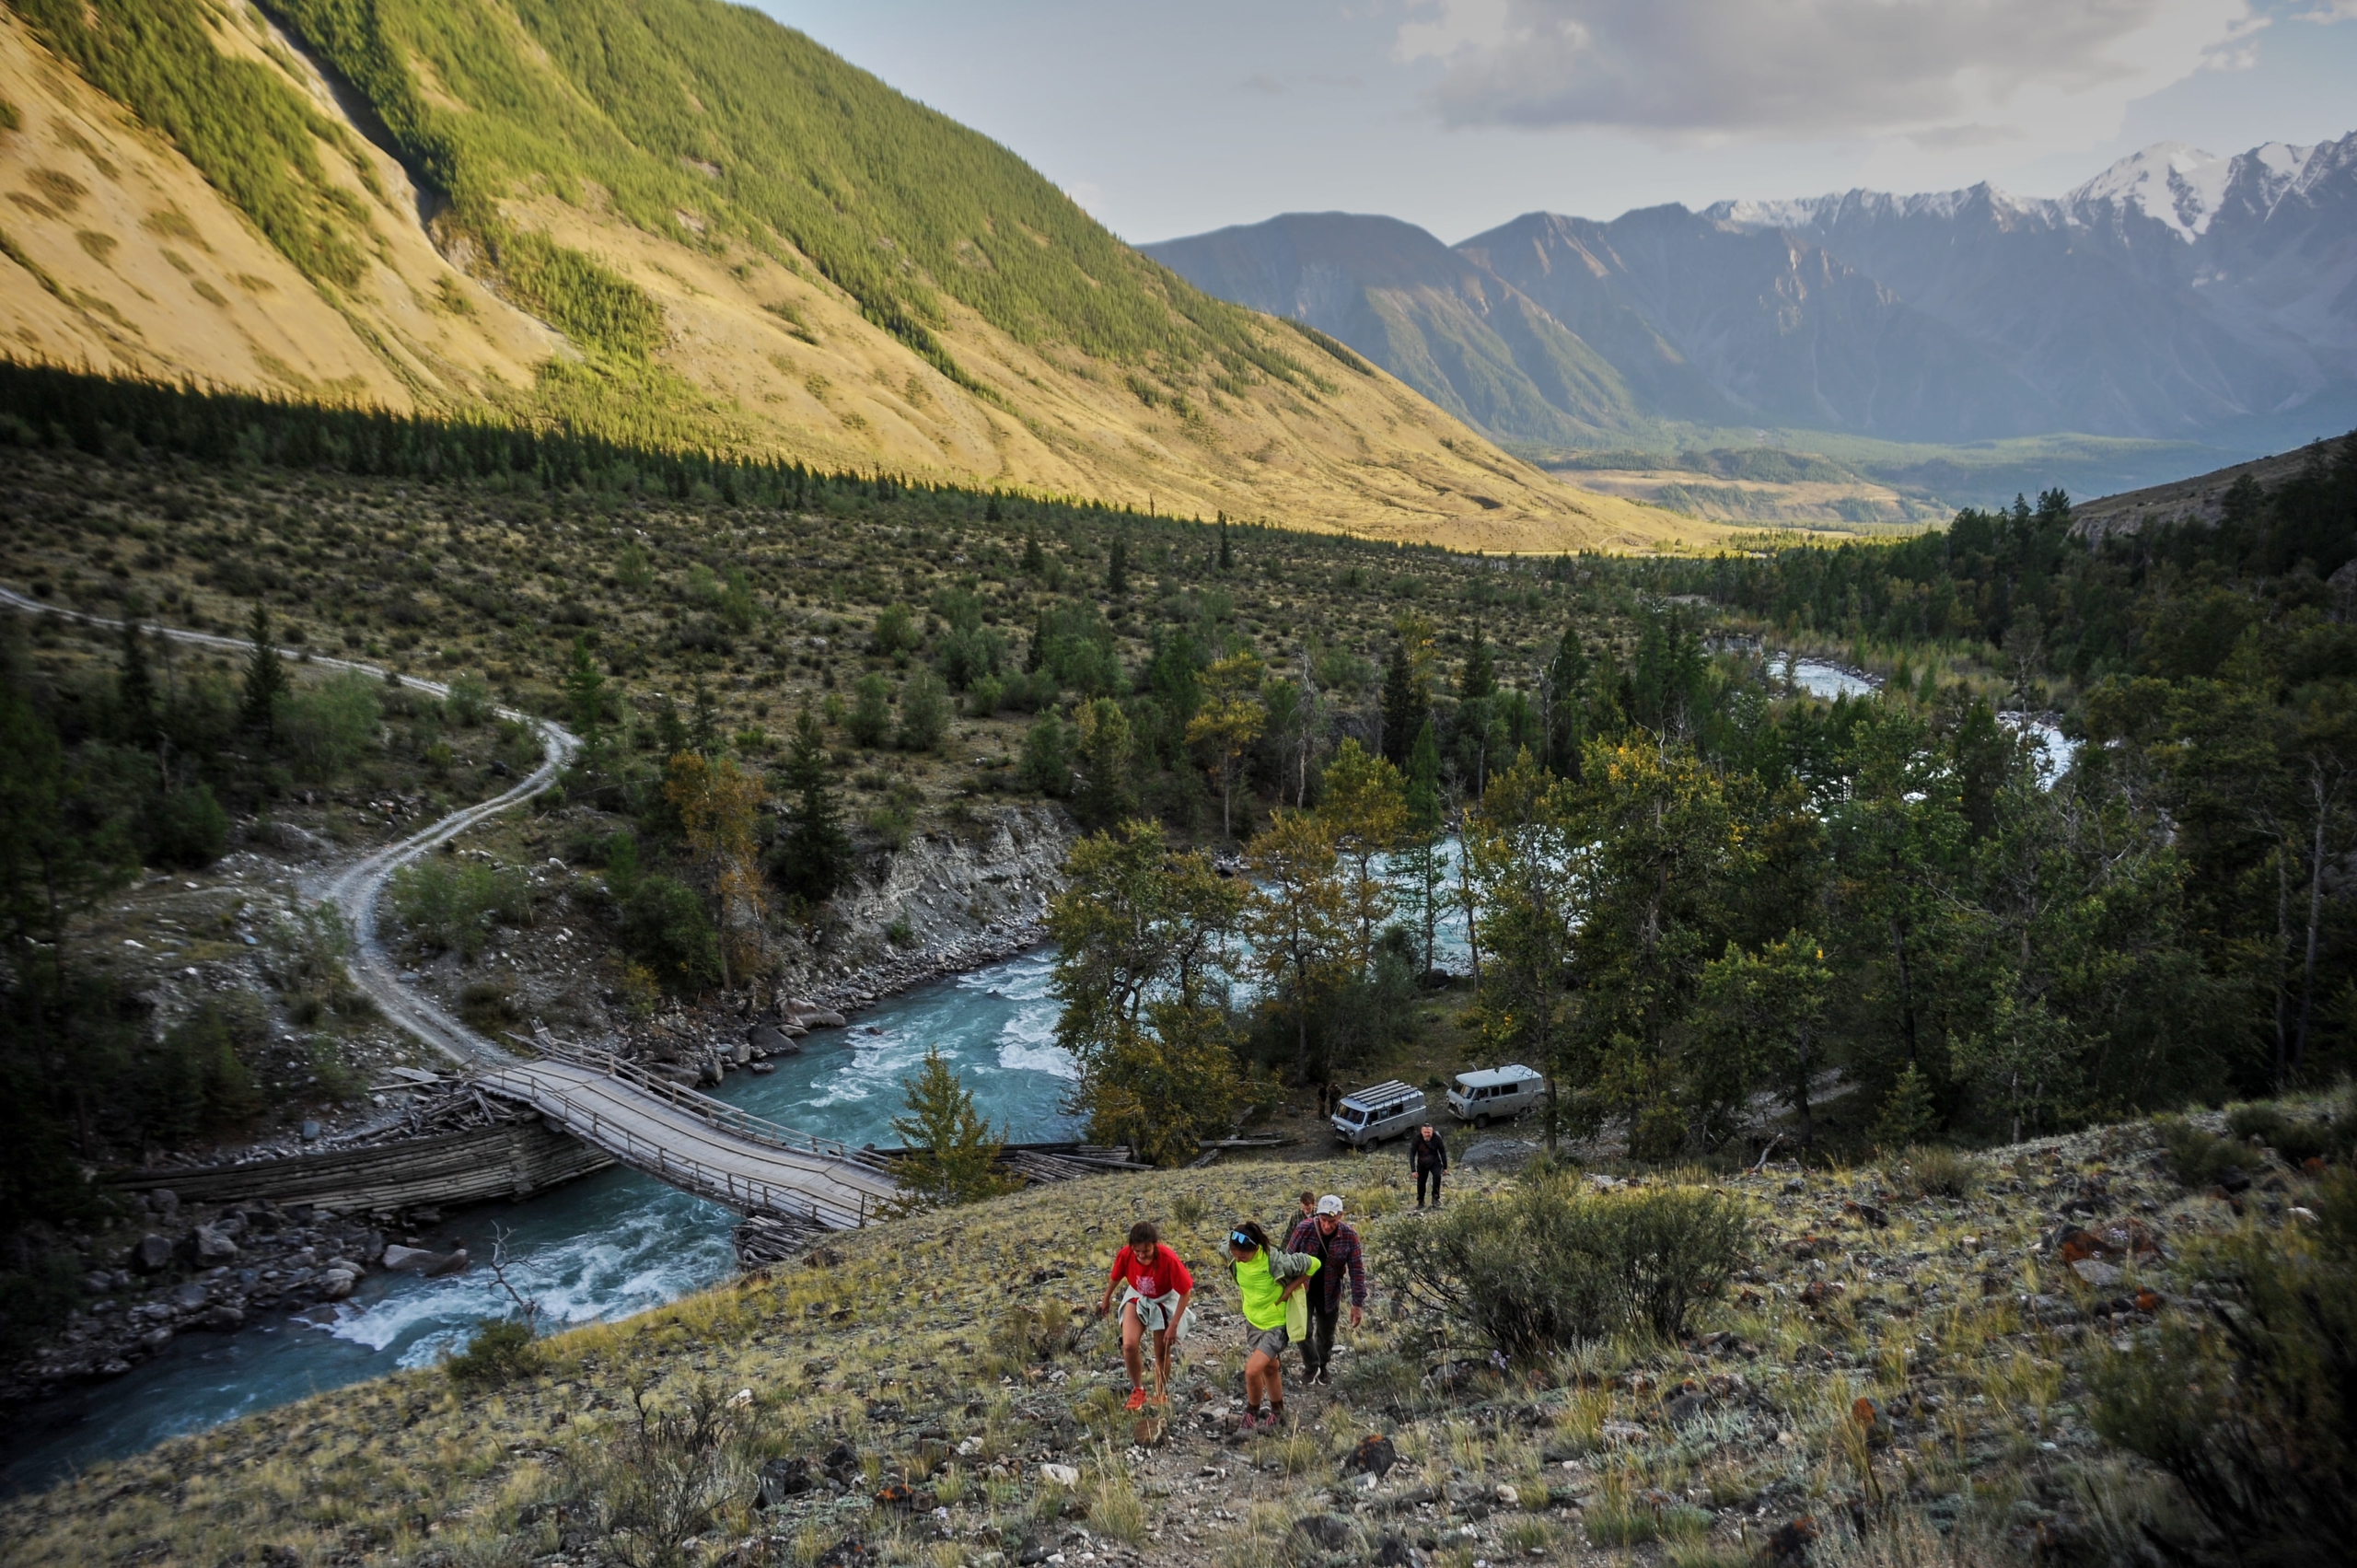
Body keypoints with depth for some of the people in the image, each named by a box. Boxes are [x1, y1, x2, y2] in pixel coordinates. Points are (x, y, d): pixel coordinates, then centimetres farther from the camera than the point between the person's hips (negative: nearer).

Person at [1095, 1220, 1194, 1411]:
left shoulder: (1168, 1259, -36)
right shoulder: (1125, 1255, -28)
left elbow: (1186, 1292, -24)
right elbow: (1115, 1277, -4)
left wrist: (1174, 1325, -23)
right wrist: (1106, 1299, 13)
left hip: (1164, 1301, -2)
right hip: (1137, 1299, 2)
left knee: (1162, 1353, 8)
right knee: (1129, 1345, -16)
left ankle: (1161, 1394, 35)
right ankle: (1137, 1390, 8)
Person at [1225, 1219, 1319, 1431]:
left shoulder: (1276, 1261, -34)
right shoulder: (1233, 1255, -18)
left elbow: (1313, 1264, -20)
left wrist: (1289, 1290, -19)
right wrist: (1244, 1292, 1)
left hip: (1277, 1323, -6)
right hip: (1253, 1320, 6)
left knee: (1252, 1370, -14)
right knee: (1269, 1367, 23)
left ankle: (1252, 1413, 14)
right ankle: (1277, 1413, 44)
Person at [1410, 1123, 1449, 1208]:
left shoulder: (1437, 1138, -19)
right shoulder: (1416, 1140, -21)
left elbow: (1442, 1152, -6)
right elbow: (1412, 1155, -15)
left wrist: (1445, 1167, -1)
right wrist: (1413, 1170, -19)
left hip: (1435, 1163, -1)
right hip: (1422, 1164, 1)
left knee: (1437, 1176, -26)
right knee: (1421, 1183, 4)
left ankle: (1435, 1198, -11)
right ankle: (1420, 1202, 28)